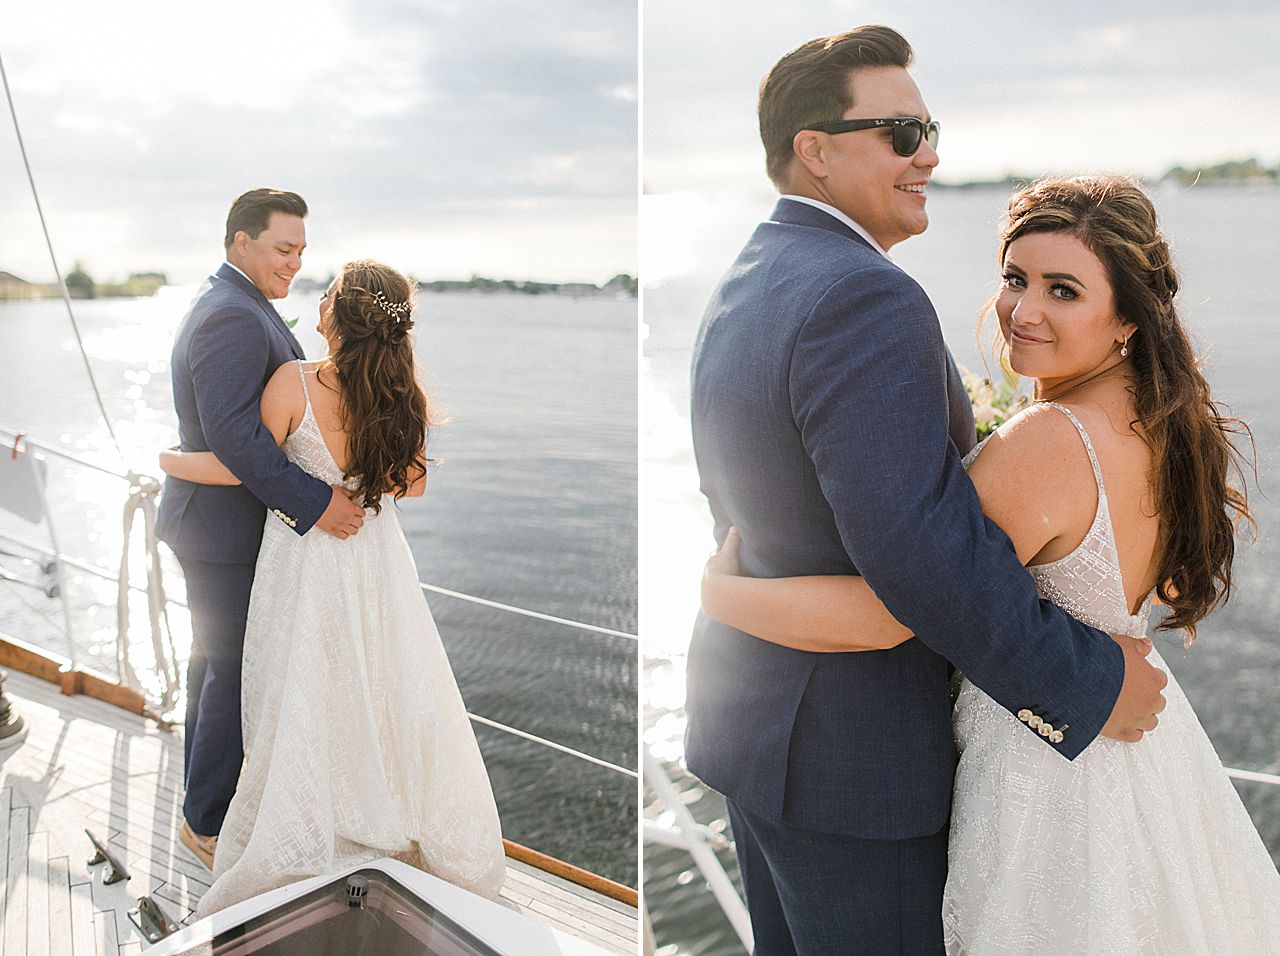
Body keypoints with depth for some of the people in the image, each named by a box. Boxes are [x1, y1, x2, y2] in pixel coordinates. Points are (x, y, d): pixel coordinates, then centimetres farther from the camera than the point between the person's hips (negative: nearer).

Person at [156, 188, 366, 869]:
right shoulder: (234, 318, -22)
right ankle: (207, 824, 16)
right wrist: (314, 503, -31)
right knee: (237, 674, 1)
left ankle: (203, 791, 41)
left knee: (214, 663, 23)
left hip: (213, 520, 11)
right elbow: (233, 433, -31)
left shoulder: (225, 302, 13)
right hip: (228, 528, -11)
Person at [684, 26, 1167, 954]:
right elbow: (920, 545, -30)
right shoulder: (866, 298, -24)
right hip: (849, 751, -9)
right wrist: (1090, 683, -19)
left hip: (749, 715, 9)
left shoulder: (741, 288, 7)